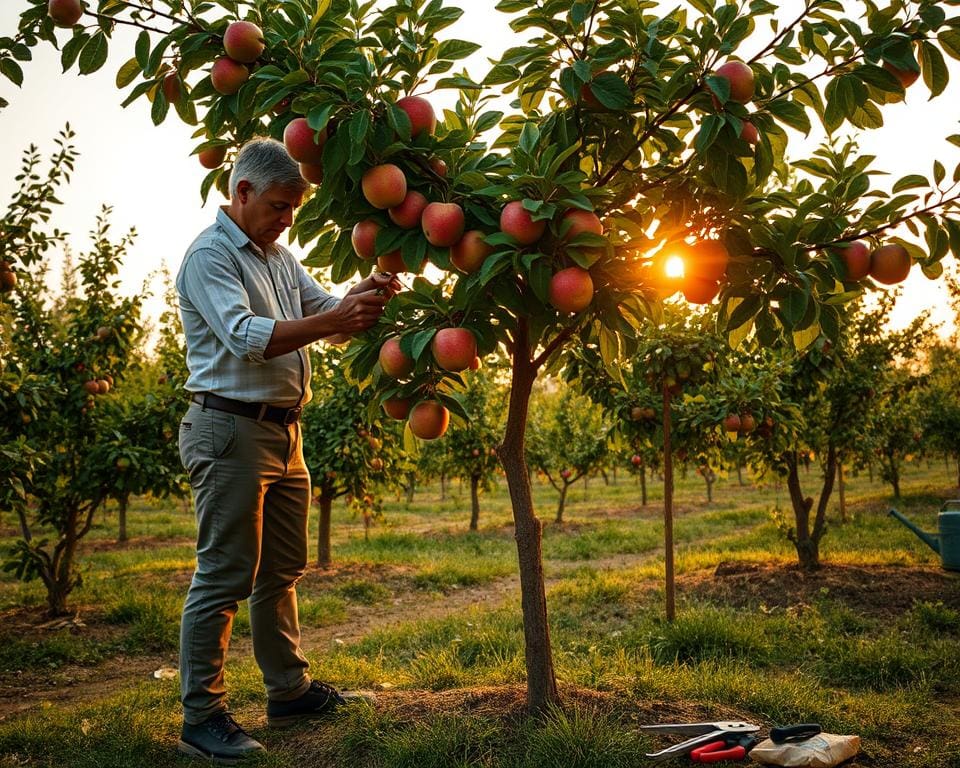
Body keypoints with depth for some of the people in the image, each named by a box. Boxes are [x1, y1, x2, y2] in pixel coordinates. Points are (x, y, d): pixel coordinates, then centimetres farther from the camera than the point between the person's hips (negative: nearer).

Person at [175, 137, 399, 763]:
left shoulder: (281, 259, 18)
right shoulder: (210, 255, -9)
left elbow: (330, 315, 14)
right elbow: (246, 337, -22)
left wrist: (366, 297, -7)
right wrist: (332, 320, -27)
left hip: (283, 432, 9)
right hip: (231, 428, -9)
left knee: (282, 571, 15)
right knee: (224, 577, -7)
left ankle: (289, 690, 27)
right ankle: (202, 716, 1)